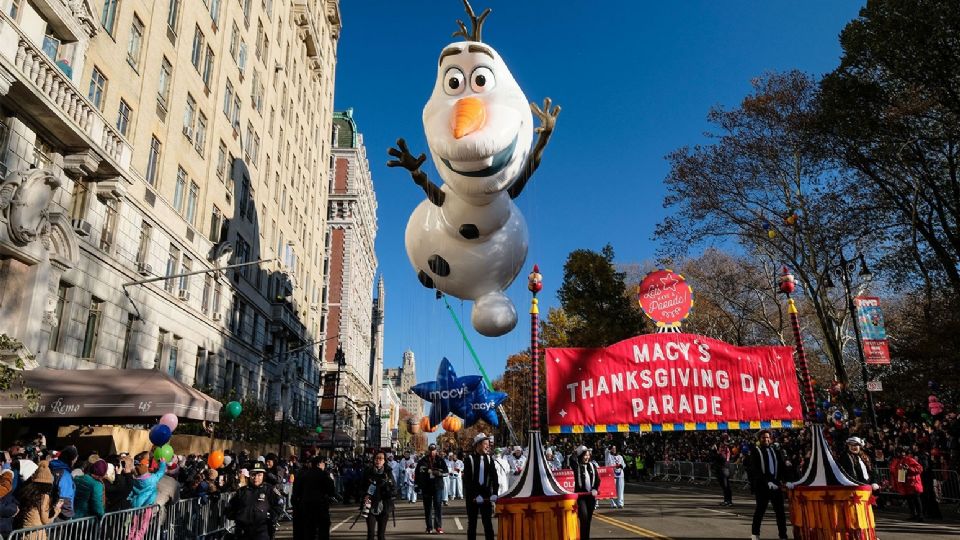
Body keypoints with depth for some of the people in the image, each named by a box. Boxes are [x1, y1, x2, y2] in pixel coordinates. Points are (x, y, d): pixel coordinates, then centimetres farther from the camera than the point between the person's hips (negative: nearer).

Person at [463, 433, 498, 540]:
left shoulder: (489, 459, 6)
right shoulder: (469, 459, -7)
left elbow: (494, 477, 2)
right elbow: (467, 480, -11)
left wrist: (495, 493, -10)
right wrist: (475, 495, -16)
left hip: (486, 495, 3)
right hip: (472, 496, -3)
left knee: (488, 522, 6)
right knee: (472, 523, 6)